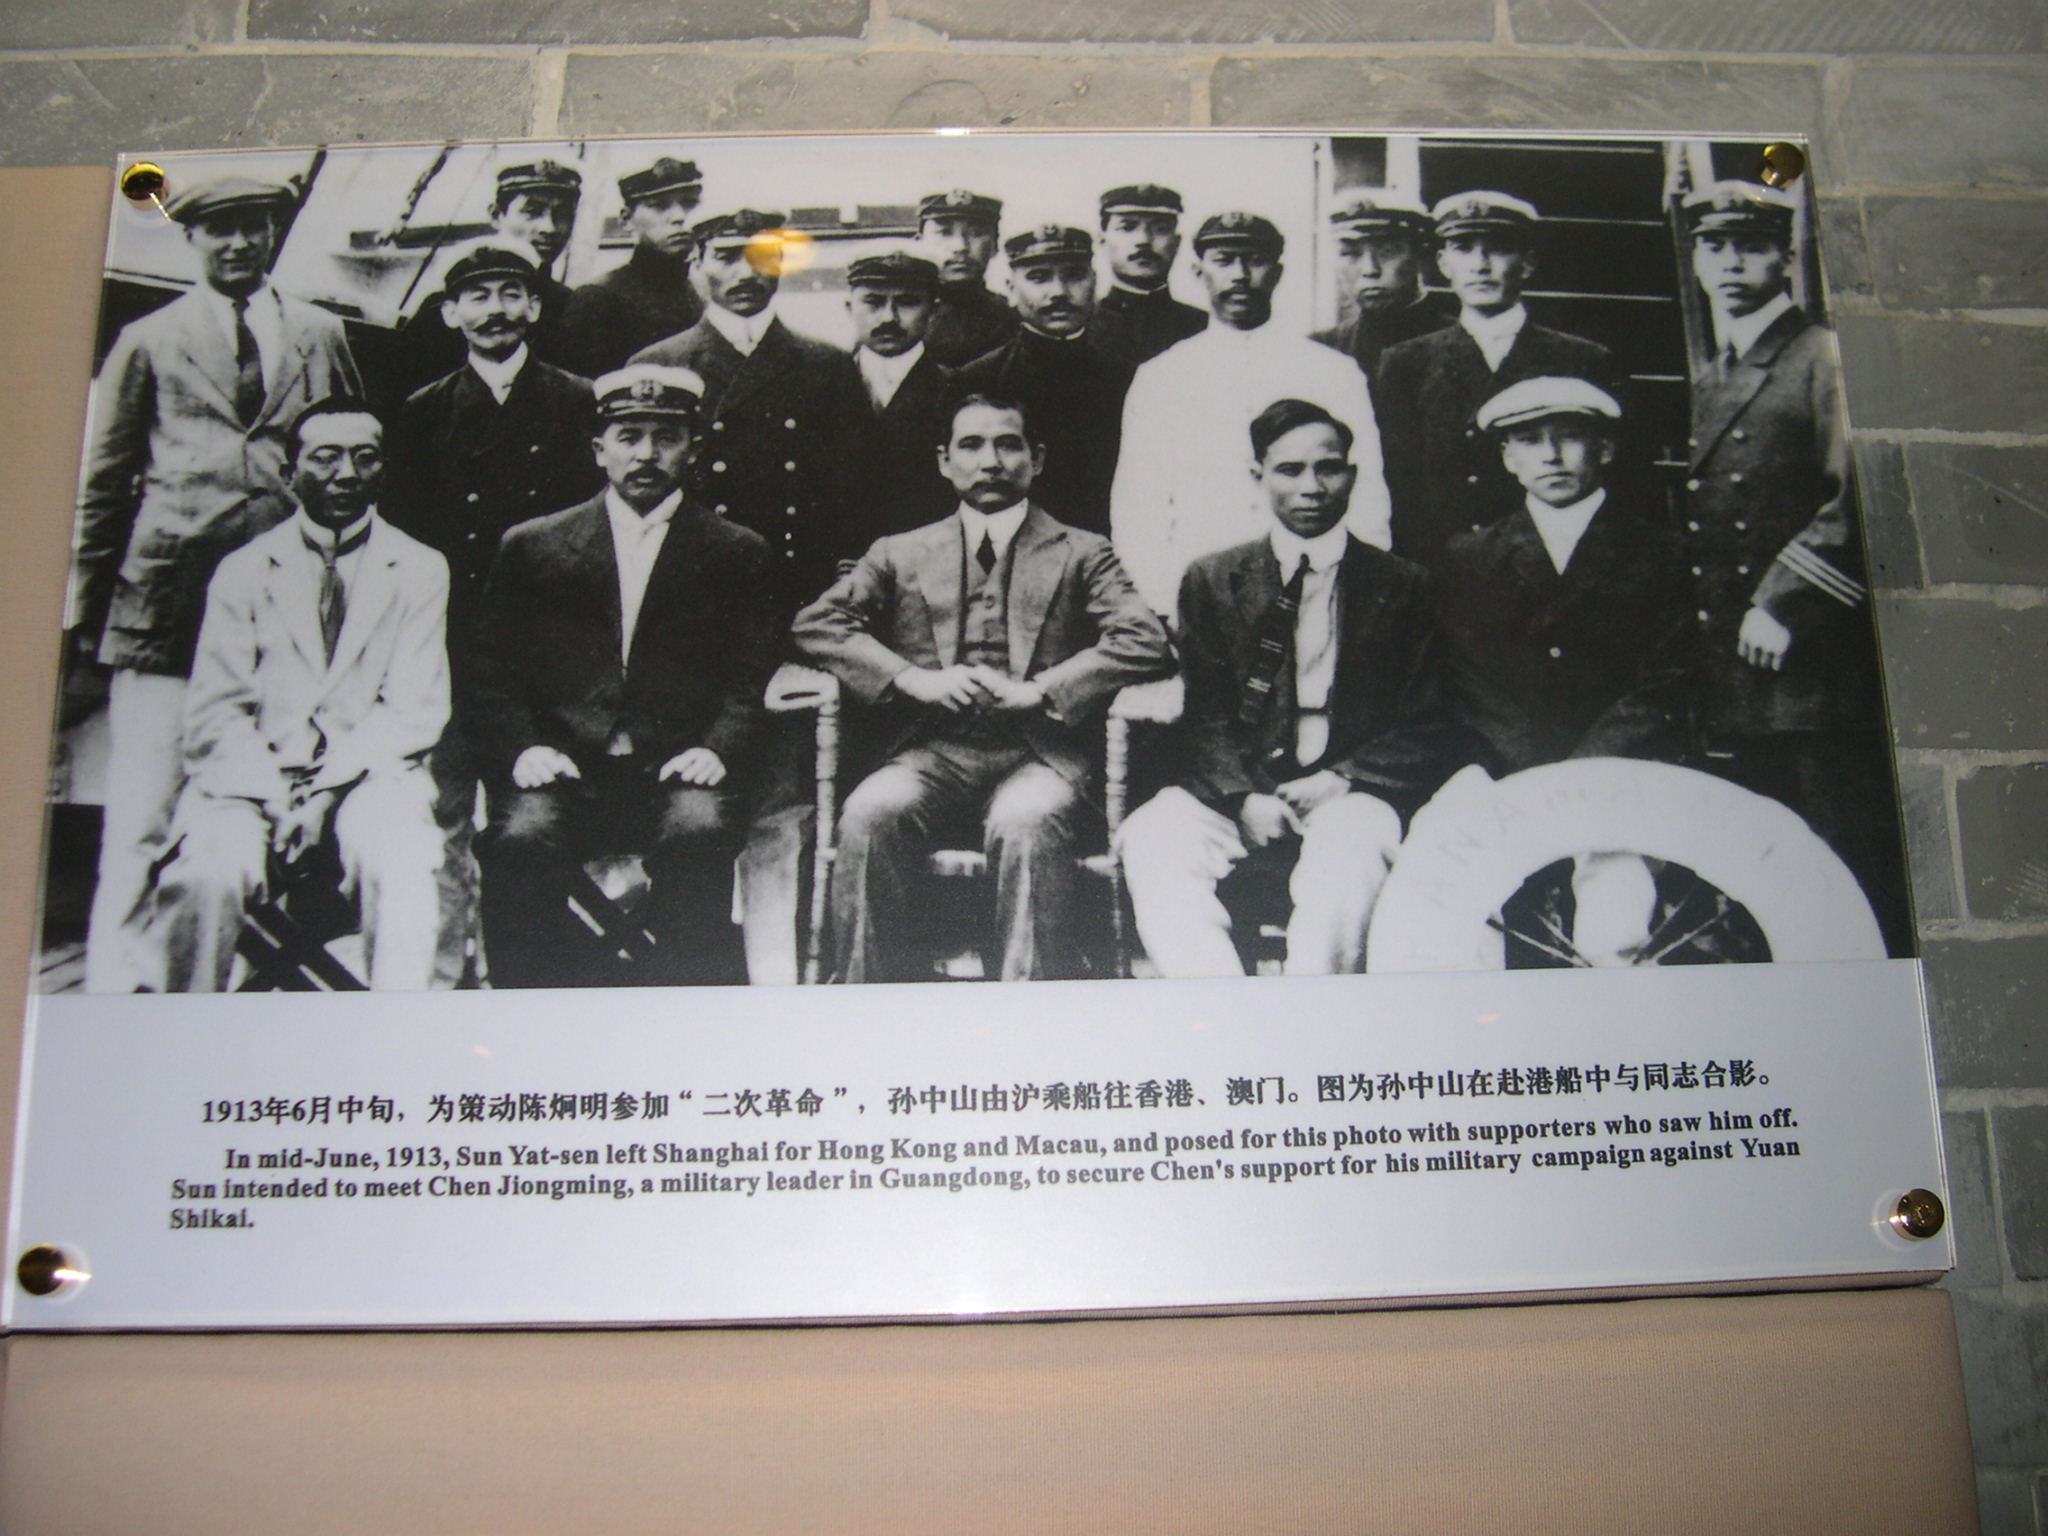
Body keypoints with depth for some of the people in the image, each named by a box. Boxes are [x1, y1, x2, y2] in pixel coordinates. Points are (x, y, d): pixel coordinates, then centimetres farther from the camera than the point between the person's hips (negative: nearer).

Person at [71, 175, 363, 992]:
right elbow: (102, 485, 14)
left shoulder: (320, 337, 17)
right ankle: (116, 978, -1)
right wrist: (85, 609, 9)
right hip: (167, 606, -1)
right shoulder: (147, 342, 13)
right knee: (140, 822, -6)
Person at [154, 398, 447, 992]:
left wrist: (327, 788, -14)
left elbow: (415, 714, 0)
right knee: (205, 875, -28)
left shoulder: (420, 570, 8)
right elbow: (215, 718, 2)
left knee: (396, 862, -32)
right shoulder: (242, 571, 10)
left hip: (368, 777, 0)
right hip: (254, 780, 1)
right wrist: (279, 796, -16)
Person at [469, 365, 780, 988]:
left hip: (676, 772, 0)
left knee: (700, 828, -32)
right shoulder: (529, 548, 16)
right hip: (564, 770, 1)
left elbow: (754, 682, 8)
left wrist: (716, 750, -11)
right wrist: (525, 749, -6)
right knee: (523, 837, -30)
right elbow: (493, 676, 12)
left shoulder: (738, 555, 14)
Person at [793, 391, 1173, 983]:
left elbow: (1146, 643, 2)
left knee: (1026, 822, -36)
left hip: (1038, 754, -1)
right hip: (933, 752, 2)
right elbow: (816, 622, 9)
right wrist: (913, 678, -6)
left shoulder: (1082, 553, 18)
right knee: (870, 813, -31)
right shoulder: (901, 554, 22)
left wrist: (1038, 689, -9)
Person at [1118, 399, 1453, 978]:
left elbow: (1429, 730, 8)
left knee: (1347, 841, -37)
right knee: (1153, 837, -29)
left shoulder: (1403, 588, 12)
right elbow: (1206, 718, 9)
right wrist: (1243, 797, -11)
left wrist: (1342, 780, -9)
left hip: (1350, 797, -1)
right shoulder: (1212, 581, 16)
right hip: (1236, 794, 2)